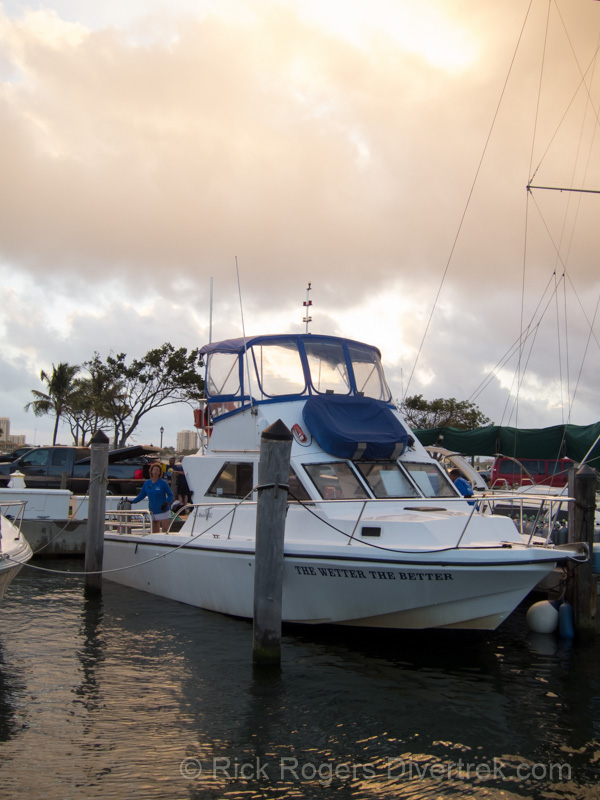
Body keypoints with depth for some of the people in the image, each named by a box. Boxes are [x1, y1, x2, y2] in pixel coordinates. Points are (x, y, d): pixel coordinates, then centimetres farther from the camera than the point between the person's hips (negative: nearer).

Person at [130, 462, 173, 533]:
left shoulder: (163, 483, -6)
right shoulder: (147, 483, 5)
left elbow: (170, 495, -4)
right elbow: (142, 495, 14)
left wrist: (166, 503, -20)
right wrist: (132, 501, 5)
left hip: (163, 510, -4)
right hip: (153, 511, 4)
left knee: (165, 530, -6)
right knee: (154, 532, 6)